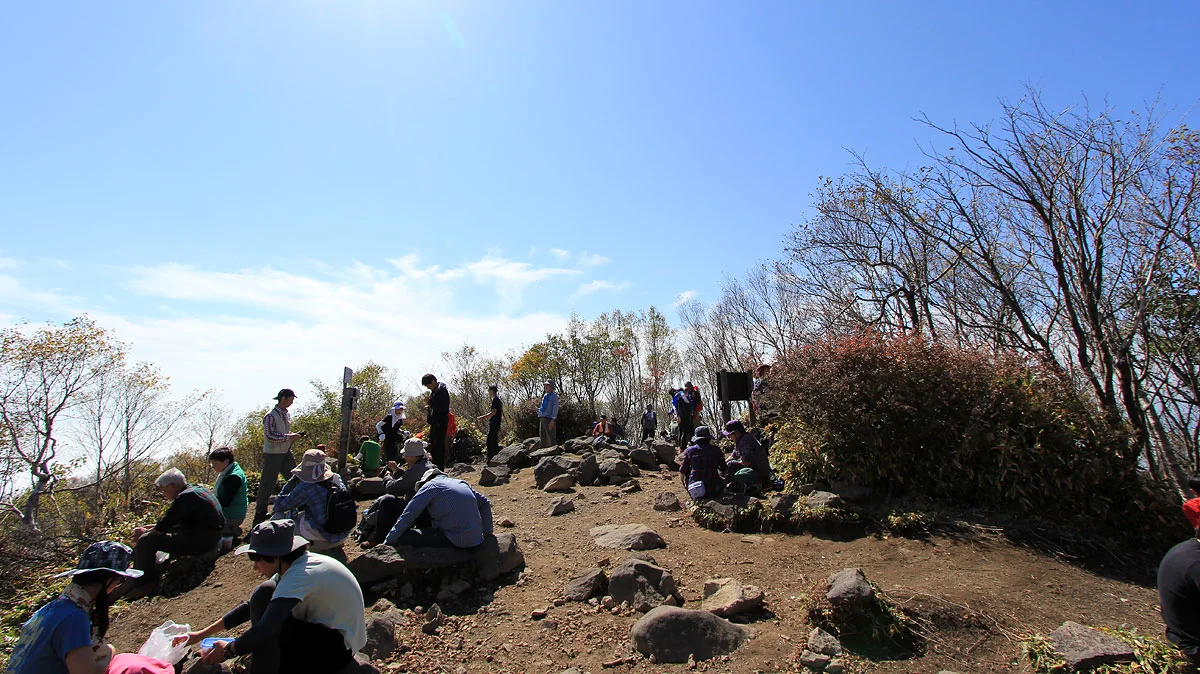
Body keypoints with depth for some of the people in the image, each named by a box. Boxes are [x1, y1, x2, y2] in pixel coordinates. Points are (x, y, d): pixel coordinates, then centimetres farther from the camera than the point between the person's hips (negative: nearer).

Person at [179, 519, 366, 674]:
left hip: (338, 648, -9)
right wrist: (202, 634, 9)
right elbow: (250, 607, 11)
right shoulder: (291, 567, 4)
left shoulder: (300, 574, -25)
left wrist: (229, 649, -13)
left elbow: (265, 630, -31)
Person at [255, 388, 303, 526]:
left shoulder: (287, 414, 8)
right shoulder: (271, 416, -16)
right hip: (272, 454, -8)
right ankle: (260, 512, 13)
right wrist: (289, 437, -22)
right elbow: (270, 436, -24)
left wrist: (294, 435, 1)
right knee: (267, 483, 0)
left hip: (286, 453, 8)